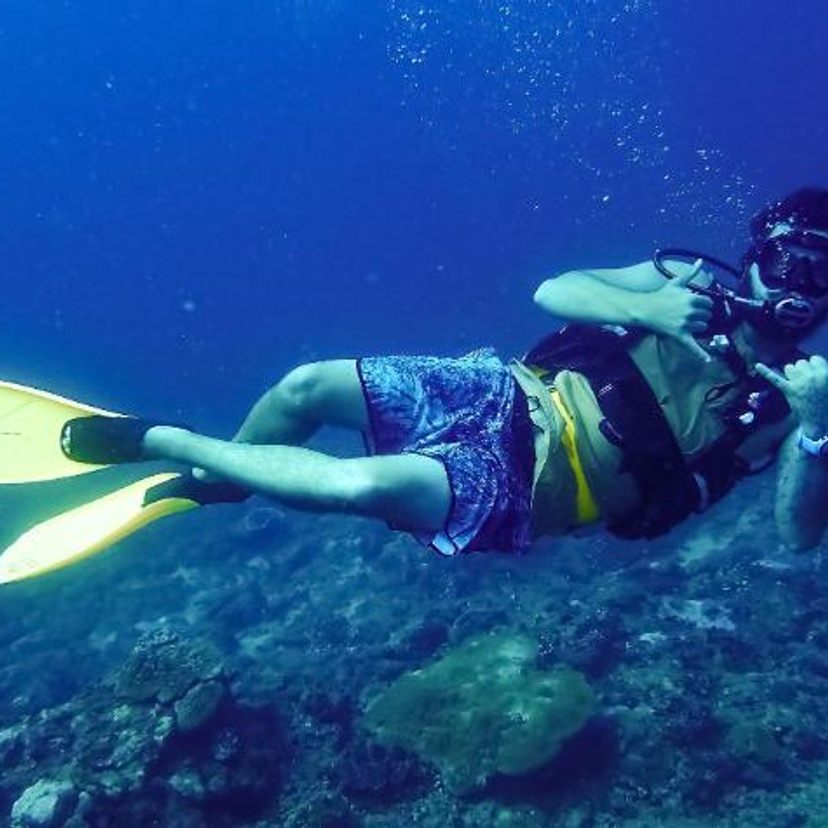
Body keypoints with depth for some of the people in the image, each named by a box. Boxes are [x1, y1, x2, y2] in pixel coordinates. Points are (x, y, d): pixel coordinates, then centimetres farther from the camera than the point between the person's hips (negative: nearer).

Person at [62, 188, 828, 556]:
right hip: (506, 395, 4)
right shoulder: (693, 282, 10)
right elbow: (552, 291, 2)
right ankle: (203, 483, 23)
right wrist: (644, 309, -15)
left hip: (528, 485, -4)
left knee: (362, 485, -30)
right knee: (306, 385, -7)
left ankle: (154, 438, -9)